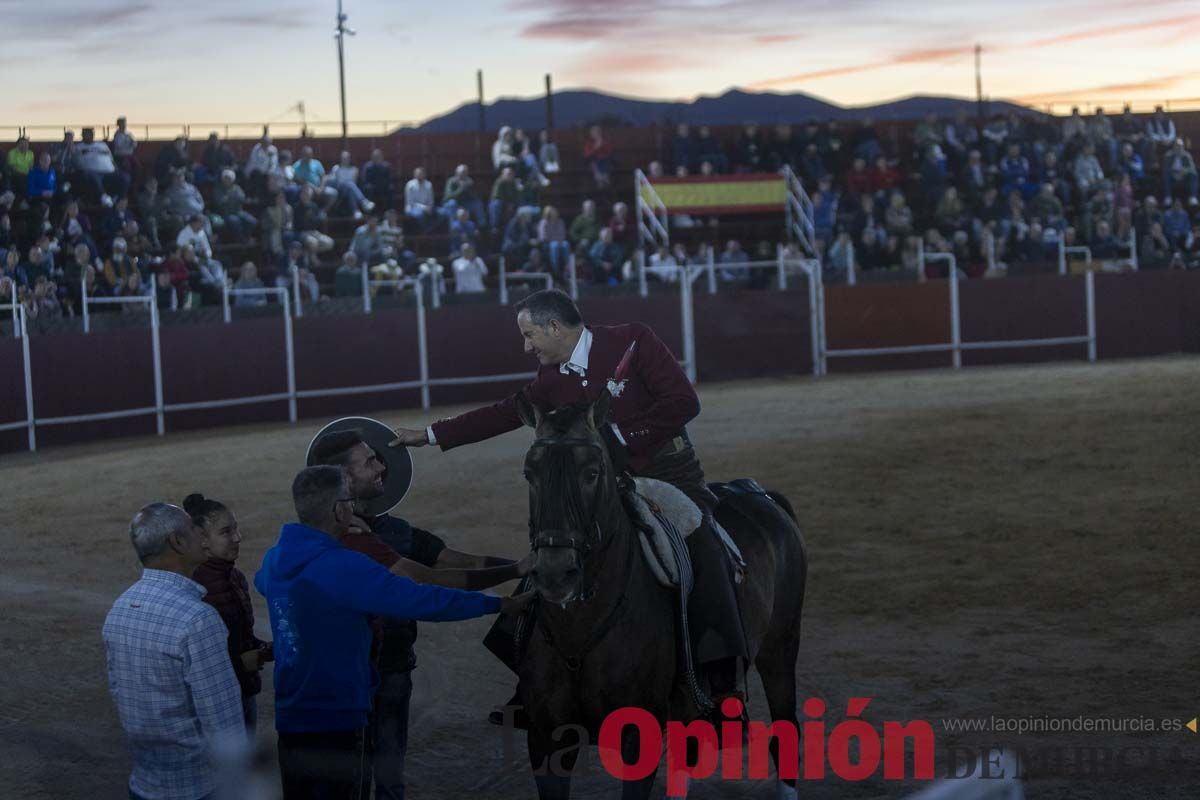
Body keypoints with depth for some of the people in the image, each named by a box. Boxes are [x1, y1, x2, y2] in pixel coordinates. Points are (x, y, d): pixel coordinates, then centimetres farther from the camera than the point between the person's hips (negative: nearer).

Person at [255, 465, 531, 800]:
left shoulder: (275, 559, 2)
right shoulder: (344, 568, -23)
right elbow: (422, 601, -21)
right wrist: (498, 604, -12)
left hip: (290, 719, 8)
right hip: (335, 720, -8)